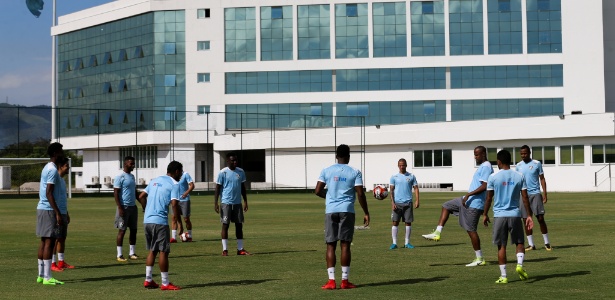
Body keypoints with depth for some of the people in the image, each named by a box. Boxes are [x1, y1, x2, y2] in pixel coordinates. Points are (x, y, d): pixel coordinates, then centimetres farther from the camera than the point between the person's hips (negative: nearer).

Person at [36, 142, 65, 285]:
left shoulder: (47, 168, 17)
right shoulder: (53, 170, -14)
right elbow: (49, 193, -20)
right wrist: (58, 213, -22)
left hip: (42, 208, 10)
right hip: (49, 210, -10)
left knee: (44, 241, 11)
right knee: (49, 241, -9)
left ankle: (41, 275, 14)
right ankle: (47, 277, -9)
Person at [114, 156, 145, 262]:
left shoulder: (132, 176, 15)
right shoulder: (120, 177, -10)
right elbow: (116, 193, -14)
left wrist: (142, 202, 18)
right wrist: (120, 208, -20)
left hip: (133, 207, 8)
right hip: (124, 207, -8)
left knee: (134, 230, 8)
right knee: (122, 231, -4)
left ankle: (132, 253, 16)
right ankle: (119, 255, -1)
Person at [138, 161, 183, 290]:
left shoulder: (155, 180, 17)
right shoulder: (174, 184, -5)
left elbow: (141, 196, 19)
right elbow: (174, 203, -19)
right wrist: (176, 216, -7)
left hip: (147, 220, 7)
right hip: (160, 221, -7)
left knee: (152, 250, 17)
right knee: (163, 251, -1)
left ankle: (148, 280, 16)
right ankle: (165, 283, 3)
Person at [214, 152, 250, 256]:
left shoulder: (241, 172, 8)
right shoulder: (223, 173, -6)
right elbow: (217, 188, -4)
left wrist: (245, 201, 14)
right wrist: (215, 203, -10)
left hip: (237, 203, 5)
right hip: (226, 203, -5)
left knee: (239, 225, 6)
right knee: (225, 225, -1)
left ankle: (240, 249, 11)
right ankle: (225, 250, 3)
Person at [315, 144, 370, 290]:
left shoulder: (326, 171, 5)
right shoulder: (355, 172, 1)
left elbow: (318, 191, 3)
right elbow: (360, 194, -4)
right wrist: (366, 213, 4)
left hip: (331, 211, 1)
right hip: (347, 211, -1)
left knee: (331, 245, 3)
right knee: (345, 245, 2)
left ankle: (331, 280, -3)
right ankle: (344, 280, 3)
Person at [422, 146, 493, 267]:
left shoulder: (486, 167, -17)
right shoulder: (482, 166, 15)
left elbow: (484, 186, -25)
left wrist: (469, 194, -24)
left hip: (474, 203, -11)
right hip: (468, 200, 11)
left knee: (471, 230, -6)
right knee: (446, 206, 16)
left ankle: (480, 259, 1)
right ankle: (437, 233, 10)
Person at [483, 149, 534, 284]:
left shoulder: (493, 177, -3)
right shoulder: (519, 176, 2)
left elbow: (489, 198, 1)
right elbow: (525, 198, 1)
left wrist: (485, 214, 13)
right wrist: (529, 216, 7)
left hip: (499, 215, -1)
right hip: (515, 215, 1)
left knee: (501, 246, 5)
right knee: (519, 242, 15)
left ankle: (503, 276, 4)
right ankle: (520, 265, -9)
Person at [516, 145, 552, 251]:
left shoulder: (537, 164, 1)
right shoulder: (519, 166, 9)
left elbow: (542, 179, 4)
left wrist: (545, 193, -4)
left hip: (535, 193, -3)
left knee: (540, 218, -5)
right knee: (526, 220, 2)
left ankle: (547, 243, 4)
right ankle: (531, 244, 8)